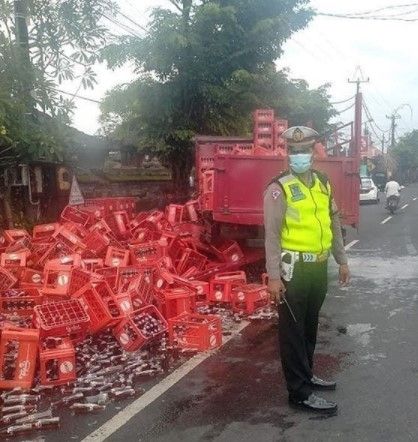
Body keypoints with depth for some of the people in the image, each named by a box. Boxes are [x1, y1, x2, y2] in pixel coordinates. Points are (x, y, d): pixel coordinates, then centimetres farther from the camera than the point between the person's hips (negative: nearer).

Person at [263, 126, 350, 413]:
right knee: (293, 332, 3)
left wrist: (342, 261, 16)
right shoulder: (279, 188, -12)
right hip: (294, 270, -7)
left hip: (319, 267, 7)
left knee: (310, 327, 19)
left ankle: (306, 375, 35)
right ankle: (300, 392, 11)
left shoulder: (323, 183, 9)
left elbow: (334, 224, 16)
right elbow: (272, 234, -14)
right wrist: (274, 276, -18)